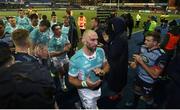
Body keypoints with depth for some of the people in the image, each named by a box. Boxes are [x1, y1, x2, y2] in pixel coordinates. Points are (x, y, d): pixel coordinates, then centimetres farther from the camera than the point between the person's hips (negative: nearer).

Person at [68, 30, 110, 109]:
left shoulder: (100, 51, -13)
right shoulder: (75, 59, -28)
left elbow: (106, 66, 2)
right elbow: (71, 79, -16)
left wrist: (102, 71, -20)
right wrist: (85, 83, -32)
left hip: (100, 88, 5)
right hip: (86, 91, -5)